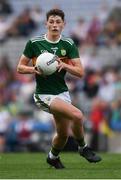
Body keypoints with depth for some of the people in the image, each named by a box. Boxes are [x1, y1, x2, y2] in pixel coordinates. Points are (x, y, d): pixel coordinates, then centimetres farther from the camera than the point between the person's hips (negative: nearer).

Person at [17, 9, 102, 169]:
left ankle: (53, 157, 42)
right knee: (77, 115, -26)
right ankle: (83, 148, -2)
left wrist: (64, 65, -22)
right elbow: (20, 67, 1)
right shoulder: (34, 43, -7)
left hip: (63, 92, 5)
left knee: (63, 134, 11)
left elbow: (80, 72, -5)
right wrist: (34, 69, -19)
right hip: (44, 94, -5)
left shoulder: (69, 44, -1)